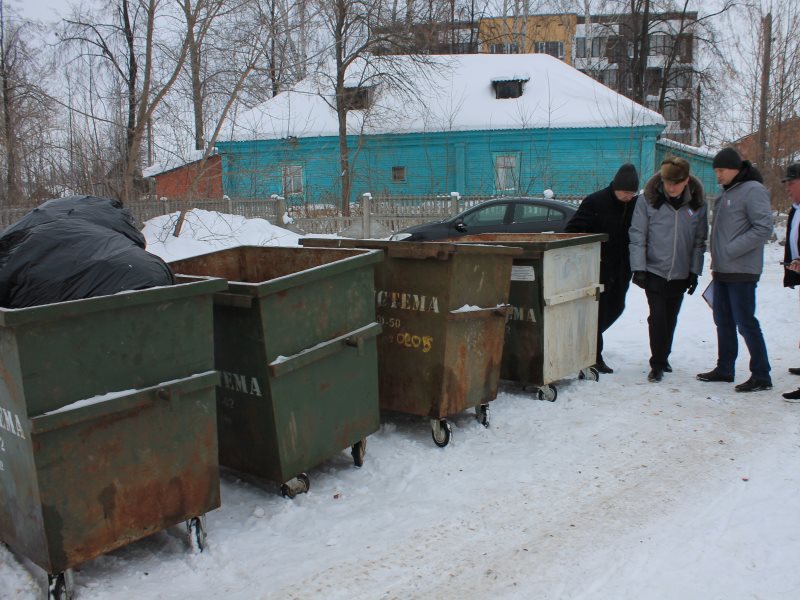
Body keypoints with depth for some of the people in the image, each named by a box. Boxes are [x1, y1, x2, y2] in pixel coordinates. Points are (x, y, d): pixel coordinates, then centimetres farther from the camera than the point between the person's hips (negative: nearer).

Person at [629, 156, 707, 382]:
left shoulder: (697, 203, -2)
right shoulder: (648, 199, -9)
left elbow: (700, 240, 5)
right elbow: (637, 236, -7)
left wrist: (695, 271, 2)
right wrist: (638, 268, -12)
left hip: (680, 274, 3)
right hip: (654, 271, -3)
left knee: (671, 319, 13)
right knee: (658, 317, -9)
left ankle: (663, 357, 30)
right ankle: (657, 364, 1)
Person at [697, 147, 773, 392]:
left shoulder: (753, 190, -11)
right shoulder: (725, 193, 16)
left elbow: (764, 228, -19)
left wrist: (731, 250, -20)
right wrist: (717, 261, 16)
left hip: (741, 272, -9)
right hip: (722, 271, 9)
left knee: (746, 323, -5)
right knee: (723, 322, 14)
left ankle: (761, 376, 4)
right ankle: (725, 369, 24)